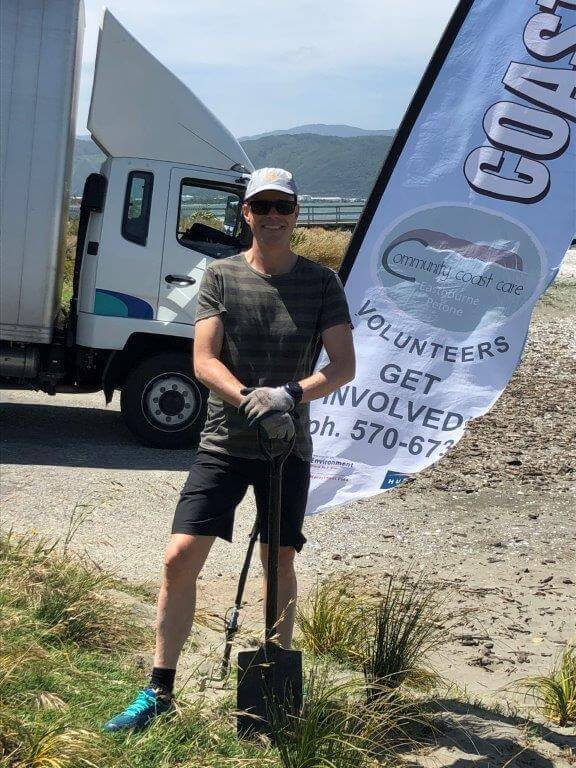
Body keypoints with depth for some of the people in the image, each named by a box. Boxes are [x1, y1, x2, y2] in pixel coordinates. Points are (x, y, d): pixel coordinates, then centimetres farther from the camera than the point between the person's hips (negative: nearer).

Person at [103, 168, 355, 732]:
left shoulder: (321, 282, 1)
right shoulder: (221, 276, 1)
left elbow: (344, 367, -6)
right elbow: (203, 361, -8)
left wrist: (290, 394, -23)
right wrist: (252, 401, -25)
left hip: (289, 447, 0)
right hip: (224, 443, 0)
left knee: (280, 564, 8)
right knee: (180, 559, -6)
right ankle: (159, 691, 6)